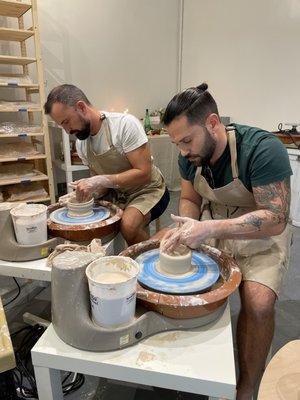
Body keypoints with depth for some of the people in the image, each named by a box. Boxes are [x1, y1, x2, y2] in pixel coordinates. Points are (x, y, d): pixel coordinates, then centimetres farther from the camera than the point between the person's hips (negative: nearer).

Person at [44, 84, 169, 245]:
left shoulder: (125, 124, -21)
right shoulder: (80, 144, 0)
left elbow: (143, 173, -24)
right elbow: (102, 182, 6)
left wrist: (100, 181, -30)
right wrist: (89, 191, -16)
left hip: (147, 190, -6)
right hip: (116, 193, 6)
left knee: (128, 225, -33)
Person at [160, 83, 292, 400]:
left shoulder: (263, 149, -26)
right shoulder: (190, 156, -9)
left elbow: (275, 219, -28)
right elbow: (190, 199, 4)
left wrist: (210, 229, -38)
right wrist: (186, 228, -18)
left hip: (261, 233, -5)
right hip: (211, 226, 5)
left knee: (259, 303, -29)